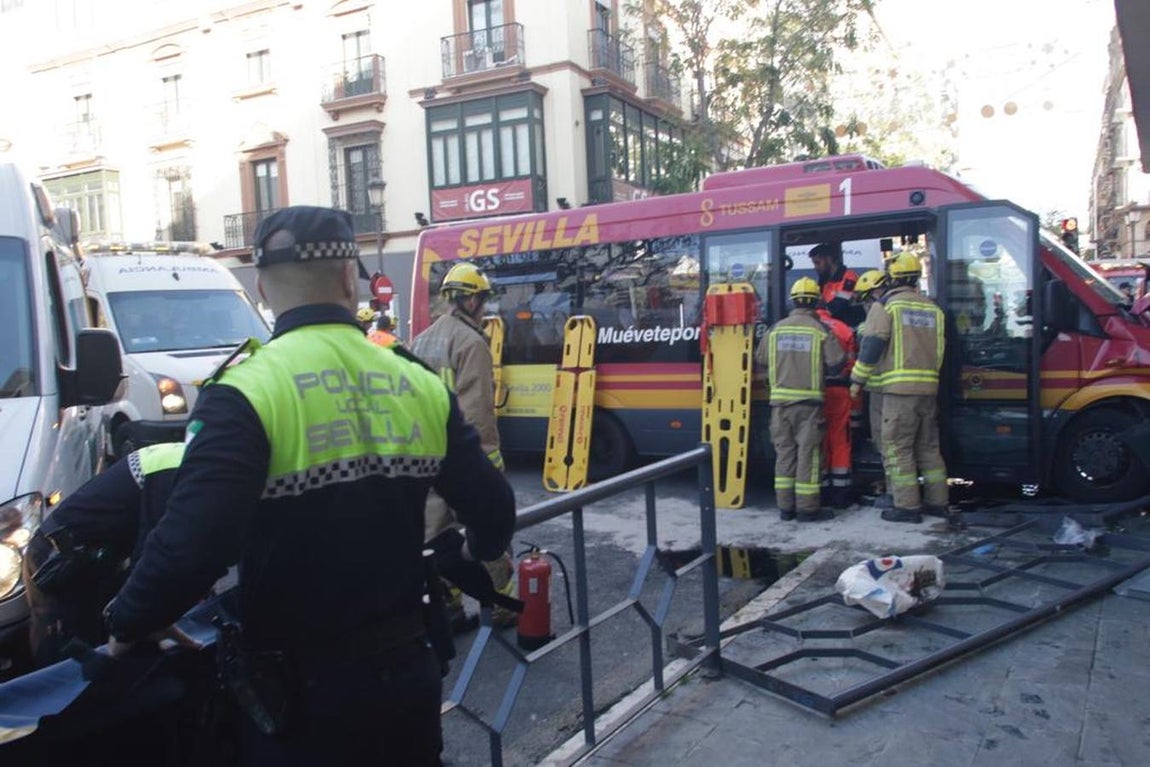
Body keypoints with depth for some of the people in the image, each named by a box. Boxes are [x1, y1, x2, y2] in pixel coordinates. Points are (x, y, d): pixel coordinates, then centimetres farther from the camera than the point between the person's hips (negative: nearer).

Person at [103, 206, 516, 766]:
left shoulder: (247, 392, -17)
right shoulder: (421, 385, -3)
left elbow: (193, 542, -26)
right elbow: (493, 510, 0)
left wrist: (127, 622, -7)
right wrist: (477, 551, 22)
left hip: (302, 692, -3)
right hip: (408, 670, 4)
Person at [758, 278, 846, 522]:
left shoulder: (776, 329, 5)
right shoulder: (820, 330, -6)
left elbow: (760, 358, 11)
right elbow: (837, 361, -9)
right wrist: (823, 372, 12)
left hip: (780, 399, 4)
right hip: (809, 400, -4)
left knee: (784, 452, 10)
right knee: (808, 453, 0)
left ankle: (785, 507, 12)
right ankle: (807, 508, 2)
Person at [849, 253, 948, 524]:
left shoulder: (886, 305, -3)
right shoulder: (933, 309, 15)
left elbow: (872, 345, -9)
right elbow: (940, 349, 18)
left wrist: (858, 379, -3)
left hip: (899, 389, -6)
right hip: (929, 388, 7)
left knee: (898, 448, -2)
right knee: (928, 447, 15)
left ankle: (907, 506, -2)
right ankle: (937, 502, 20)